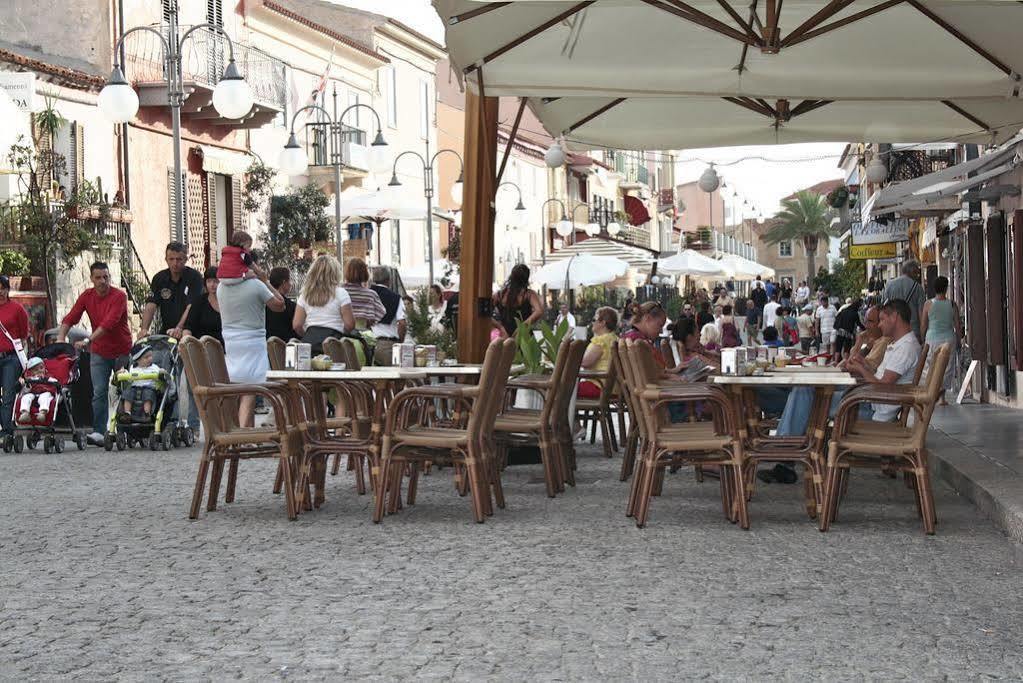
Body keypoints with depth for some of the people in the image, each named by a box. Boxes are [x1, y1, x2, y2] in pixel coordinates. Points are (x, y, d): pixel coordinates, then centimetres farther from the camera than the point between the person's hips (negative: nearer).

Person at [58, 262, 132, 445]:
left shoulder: (119, 296, -16)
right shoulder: (87, 296, 0)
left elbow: (109, 322, -27)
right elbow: (70, 318, -3)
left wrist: (88, 340, -34)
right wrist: (60, 338, -20)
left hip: (122, 350, -3)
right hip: (99, 352, 3)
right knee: (99, 392, -5)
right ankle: (99, 432, -8)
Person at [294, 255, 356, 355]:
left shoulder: (305, 294, 11)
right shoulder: (340, 293, -1)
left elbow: (297, 325, 9)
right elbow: (349, 324, -4)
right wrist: (341, 333, 17)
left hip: (309, 341, 4)